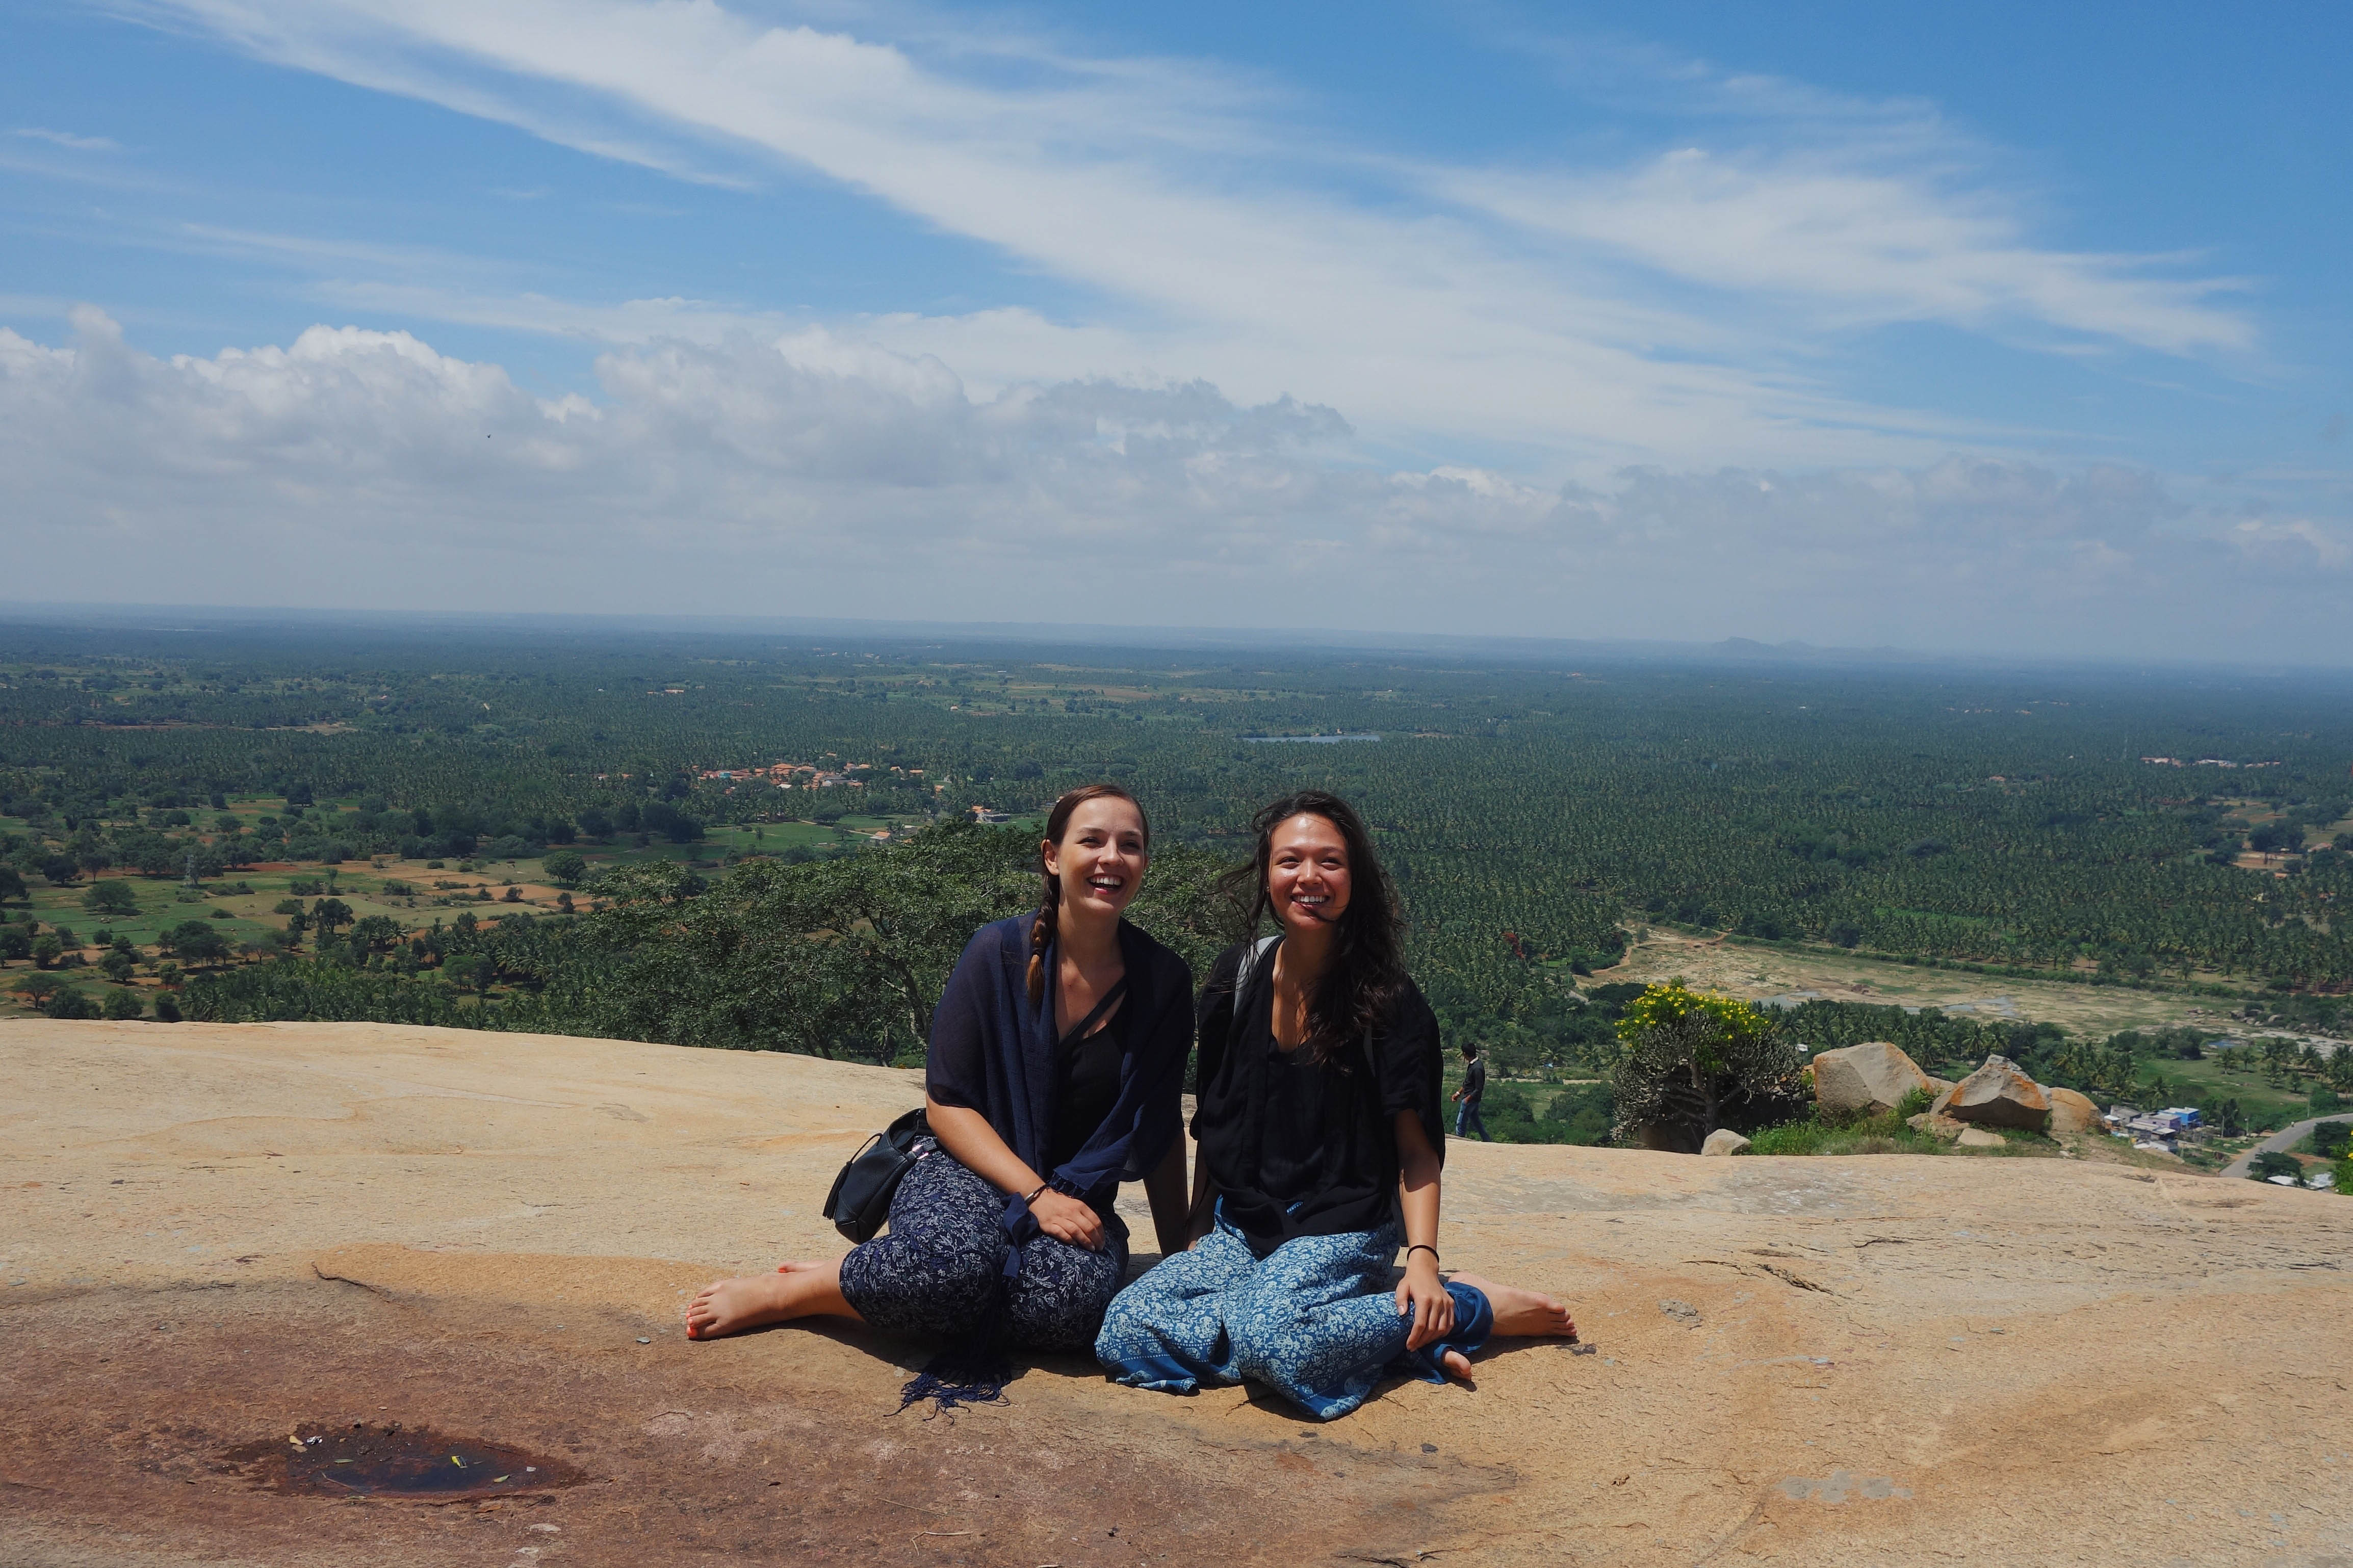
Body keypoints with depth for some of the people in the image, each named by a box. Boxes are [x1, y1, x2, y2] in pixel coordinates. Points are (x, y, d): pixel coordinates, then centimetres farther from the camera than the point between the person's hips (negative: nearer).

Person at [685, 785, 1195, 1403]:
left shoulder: (1164, 982, 0)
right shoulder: (1000, 953, -7)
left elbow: (1160, 1131, 8)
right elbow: (946, 1103, -7)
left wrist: (1179, 1256, 6)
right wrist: (1035, 1194, -18)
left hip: (1079, 1202, 3)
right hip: (971, 1173, -3)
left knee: (1075, 1295, -34)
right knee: (955, 1261, -39)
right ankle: (778, 1289, -12)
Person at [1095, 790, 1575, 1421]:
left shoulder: (1389, 1003, -8)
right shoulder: (1236, 980, 4)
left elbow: (1416, 1147, -5)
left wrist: (1423, 1258, -18)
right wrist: (1196, 1235, 11)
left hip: (1341, 1230, -5)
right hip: (1241, 1226, 5)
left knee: (1265, 1333, -34)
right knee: (1123, 1333, -17)